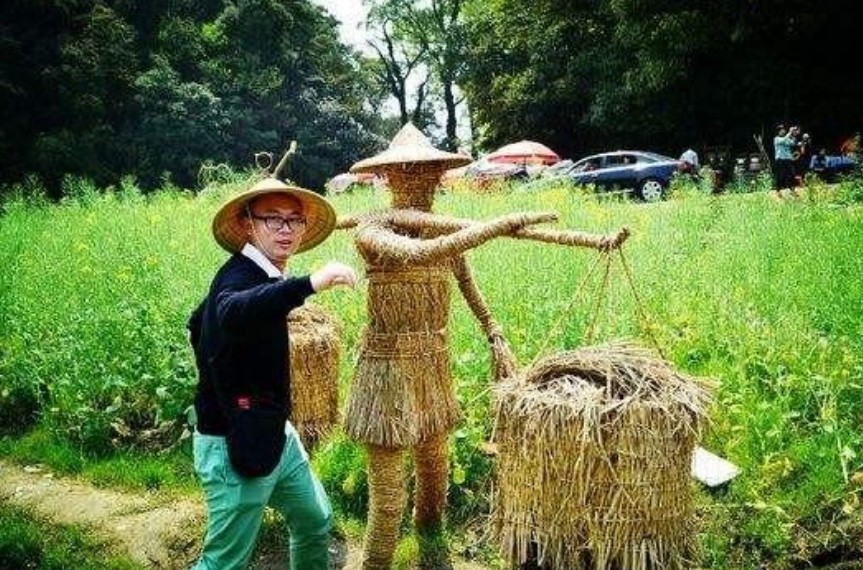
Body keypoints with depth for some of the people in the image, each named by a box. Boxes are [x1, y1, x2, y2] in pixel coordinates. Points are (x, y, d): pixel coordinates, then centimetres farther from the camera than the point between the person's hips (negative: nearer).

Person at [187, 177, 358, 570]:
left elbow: (200, 322, 24)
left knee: (316, 521, 22)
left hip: (276, 436, 10)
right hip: (234, 448, -10)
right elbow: (231, 313, -50)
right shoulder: (237, 277, -22)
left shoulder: (263, 278, 6)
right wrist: (311, 283, -60)